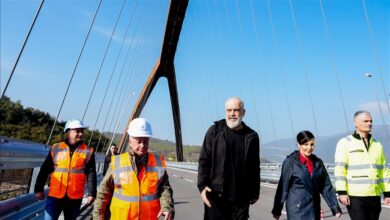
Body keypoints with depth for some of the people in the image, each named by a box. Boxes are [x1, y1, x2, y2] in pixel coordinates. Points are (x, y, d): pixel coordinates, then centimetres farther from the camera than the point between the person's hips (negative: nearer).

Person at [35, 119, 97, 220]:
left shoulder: (88, 152, 1)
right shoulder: (56, 148, 3)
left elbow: (91, 174, 1)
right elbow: (44, 170, 7)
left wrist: (91, 193, -2)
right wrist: (39, 189, 6)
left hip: (75, 198, 0)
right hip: (55, 195, 0)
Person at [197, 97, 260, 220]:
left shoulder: (251, 136, 4)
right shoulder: (215, 131, -1)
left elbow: (255, 167, 10)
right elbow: (204, 160, -2)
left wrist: (255, 192, 13)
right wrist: (202, 185, -10)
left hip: (241, 198, 2)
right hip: (216, 195, -1)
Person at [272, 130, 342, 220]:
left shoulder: (318, 163, 6)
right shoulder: (290, 162, -7)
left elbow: (326, 187, 8)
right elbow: (283, 187, -5)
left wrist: (335, 208, 4)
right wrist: (277, 210, -1)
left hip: (314, 208, 5)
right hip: (297, 209, -5)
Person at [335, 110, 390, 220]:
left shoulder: (377, 145, 15)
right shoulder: (345, 143, -3)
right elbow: (339, 169, -10)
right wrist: (342, 192, -16)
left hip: (374, 196, 6)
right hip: (355, 197, -6)